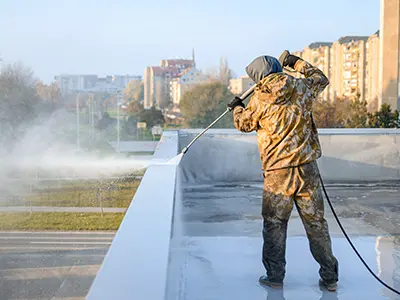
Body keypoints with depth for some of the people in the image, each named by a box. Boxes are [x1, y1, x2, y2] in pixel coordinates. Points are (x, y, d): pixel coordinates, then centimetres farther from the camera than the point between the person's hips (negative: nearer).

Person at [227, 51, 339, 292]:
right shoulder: (302, 88, 3)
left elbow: (244, 123, 12)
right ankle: (330, 277, 15)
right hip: (307, 167, 3)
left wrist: (237, 107, 32)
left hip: (277, 171, -3)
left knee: (274, 223, 10)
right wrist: (297, 62, 33)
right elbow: (321, 79, 26)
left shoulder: (261, 98, -5)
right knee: (316, 222, 9)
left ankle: (275, 276, 15)